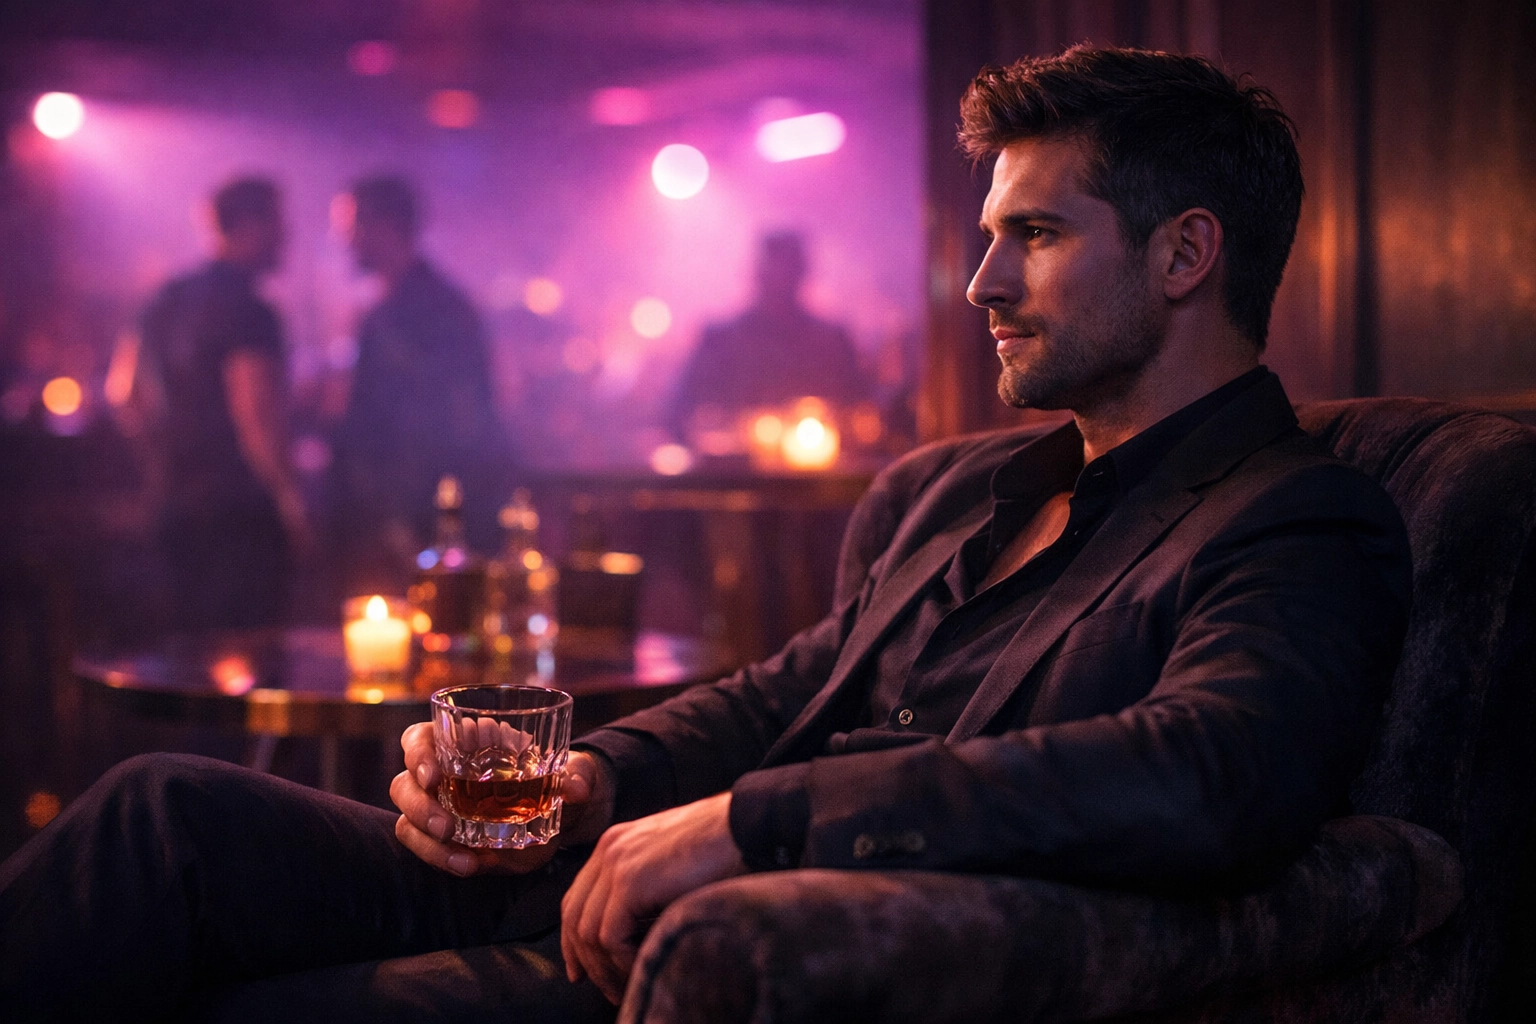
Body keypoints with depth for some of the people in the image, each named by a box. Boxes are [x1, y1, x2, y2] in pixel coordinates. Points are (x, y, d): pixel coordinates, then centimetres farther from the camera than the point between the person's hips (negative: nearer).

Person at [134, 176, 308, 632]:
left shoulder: (169, 300, 12)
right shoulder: (248, 311, -15)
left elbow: (142, 394, 21)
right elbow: (254, 416, -21)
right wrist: (290, 497, -13)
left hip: (181, 506, 9)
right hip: (243, 514, -9)